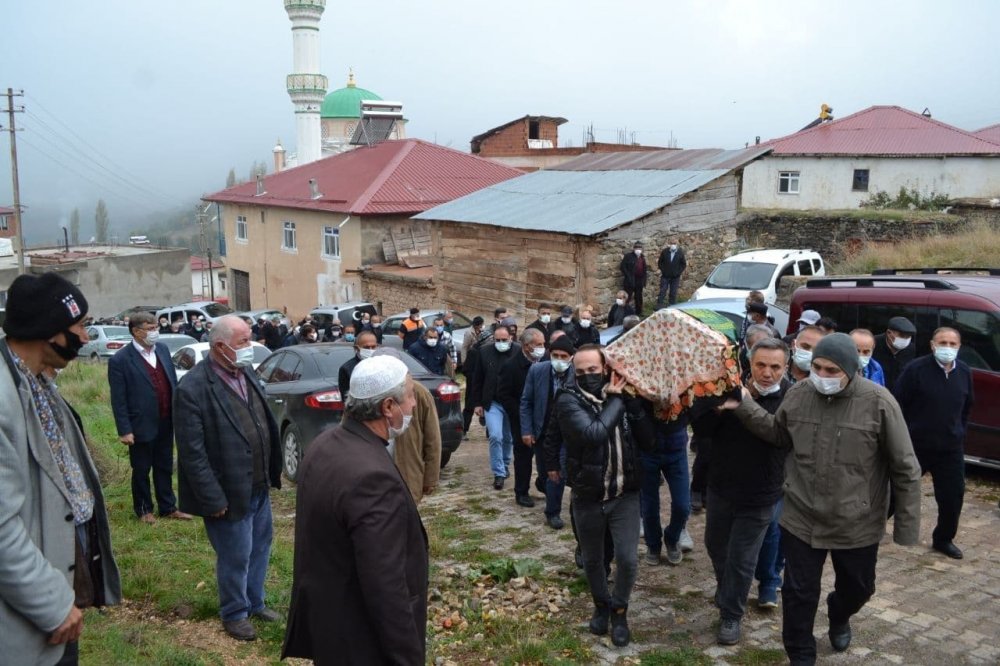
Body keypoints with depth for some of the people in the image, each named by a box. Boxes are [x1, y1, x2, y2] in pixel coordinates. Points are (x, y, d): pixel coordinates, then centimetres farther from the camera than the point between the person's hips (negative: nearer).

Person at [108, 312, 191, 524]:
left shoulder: (163, 349, 4)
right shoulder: (120, 360, -13)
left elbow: (173, 384, 10)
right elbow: (118, 400, -13)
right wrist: (125, 431, -15)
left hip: (166, 424, 5)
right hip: (142, 427, -5)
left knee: (165, 468, 16)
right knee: (141, 471, 11)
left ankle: (168, 507, 29)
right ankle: (144, 510, 27)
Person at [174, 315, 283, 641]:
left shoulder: (246, 374, 2)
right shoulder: (193, 389, -21)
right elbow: (192, 452, -20)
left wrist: (273, 471, 10)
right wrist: (213, 500, -19)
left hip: (259, 486, 7)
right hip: (230, 493, -7)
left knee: (259, 548, 21)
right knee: (236, 557, 9)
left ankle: (254, 602, 42)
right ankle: (235, 614, 32)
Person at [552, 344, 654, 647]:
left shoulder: (624, 395, -2)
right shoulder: (568, 400, -14)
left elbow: (647, 440, -9)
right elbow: (593, 433, -31)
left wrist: (632, 401, -19)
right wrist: (616, 400, -21)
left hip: (625, 495, 2)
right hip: (587, 497, -1)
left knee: (627, 559, -3)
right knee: (592, 560, 16)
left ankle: (619, 610, 24)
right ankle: (601, 605, 42)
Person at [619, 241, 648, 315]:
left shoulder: (642, 258, 15)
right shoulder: (628, 256, -4)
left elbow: (644, 270, 19)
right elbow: (622, 267, -10)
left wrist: (644, 281, 11)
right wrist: (628, 276, -15)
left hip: (639, 281, 6)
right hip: (630, 281, -6)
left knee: (639, 298, 12)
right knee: (627, 298, -4)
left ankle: (638, 312, 22)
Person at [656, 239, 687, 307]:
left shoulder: (680, 253, -1)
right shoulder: (664, 251, -1)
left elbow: (684, 264, 5)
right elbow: (660, 262, 7)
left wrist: (679, 272, -4)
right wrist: (662, 270, -2)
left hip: (675, 277, 0)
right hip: (665, 276, 0)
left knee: (673, 293, 5)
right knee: (662, 291, -2)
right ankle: (659, 306, -1)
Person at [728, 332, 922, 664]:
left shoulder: (878, 402, -17)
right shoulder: (798, 394, -6)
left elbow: (904, 468, -11)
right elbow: (779, 433, 13)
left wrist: (906, 525, -9)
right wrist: (745, 407, -2)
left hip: (857, 525, -1)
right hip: (801, 519, 1)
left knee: (857, 588, 23)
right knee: (799, 594, 9)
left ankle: (839, 617, 58)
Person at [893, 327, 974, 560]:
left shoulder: (965, 373, 4)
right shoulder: (916, 369, -13)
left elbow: (966, 408, 18)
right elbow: (897, 404, -10)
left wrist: (960, 433, 14)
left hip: (951, 449, 4)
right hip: (915, 446, -4)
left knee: (952, 497, 8)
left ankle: (943, 539, 29)